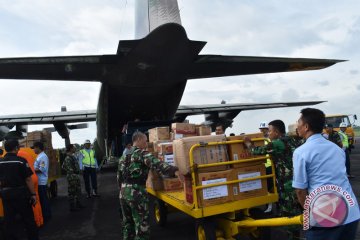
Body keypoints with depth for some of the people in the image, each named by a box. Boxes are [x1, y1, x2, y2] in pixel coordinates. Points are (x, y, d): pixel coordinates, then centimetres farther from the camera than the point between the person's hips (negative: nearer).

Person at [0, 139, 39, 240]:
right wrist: (33, 194, -9)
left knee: (8, 220, 14)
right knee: (28, 219, 8)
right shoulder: (21, 161, -14)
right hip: (20, 193, -4)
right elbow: (28, 179, -15)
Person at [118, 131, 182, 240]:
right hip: (136, 192, -8)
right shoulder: (142, 153, -9)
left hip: (123, 192, 8)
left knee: (127, 222, 22)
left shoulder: (124, 156, 16)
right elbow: (156, 163, -27)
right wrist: (174, 170, -39)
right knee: (141, 224, 2)